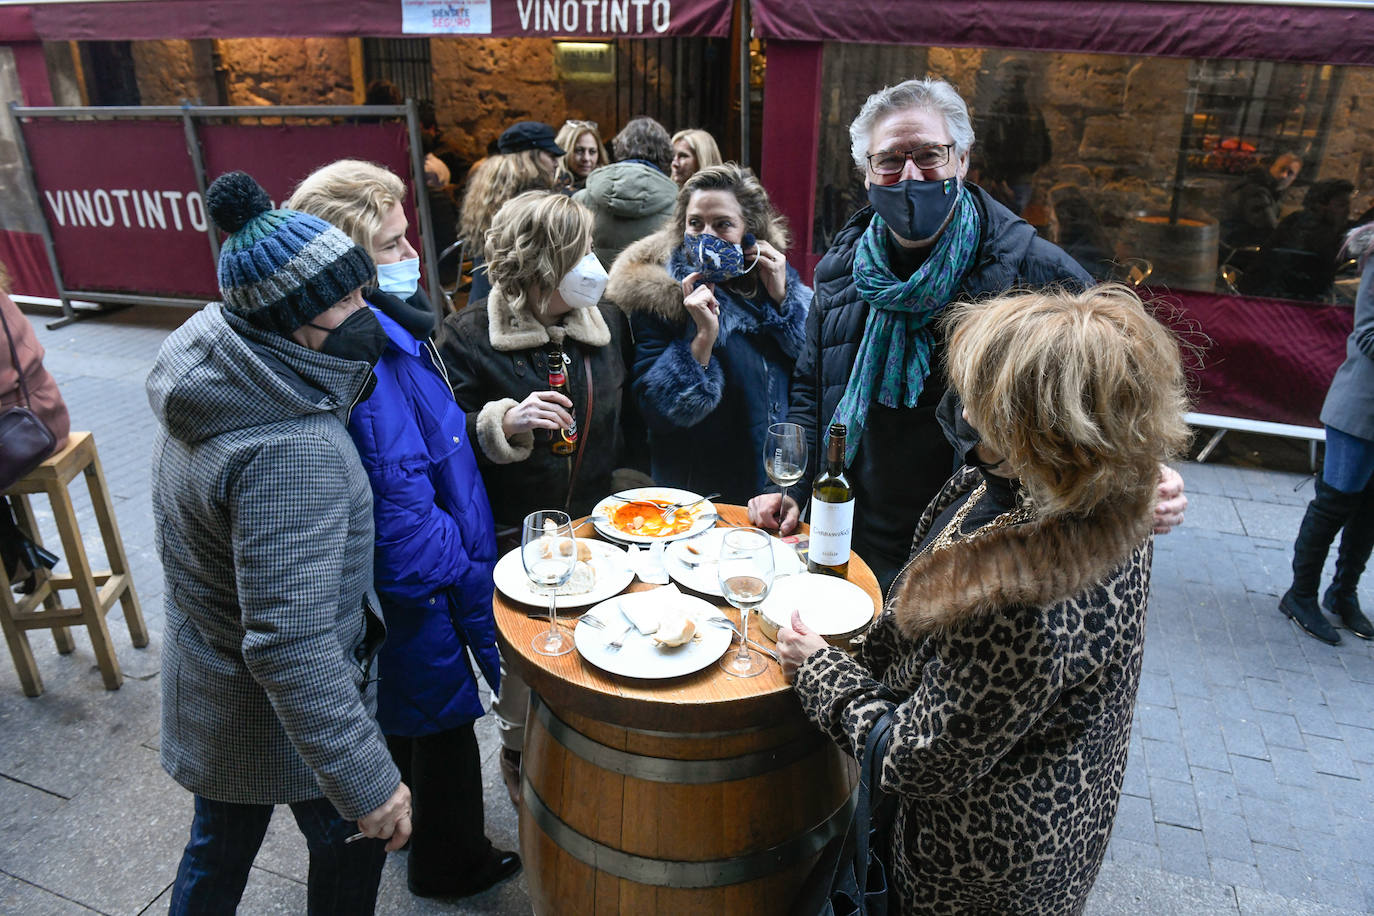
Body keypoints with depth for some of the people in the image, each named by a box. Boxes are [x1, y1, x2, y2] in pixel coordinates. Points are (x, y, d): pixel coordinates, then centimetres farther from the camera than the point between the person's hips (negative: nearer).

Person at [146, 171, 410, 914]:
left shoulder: (212, 379, -6)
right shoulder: (290, 451, -35)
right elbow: (292, 645, -36)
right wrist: (366, 781, -31)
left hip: (206, 688, 8)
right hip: (279, 711, -8)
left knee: (219, 848, 29)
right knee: (351, 842, 19)